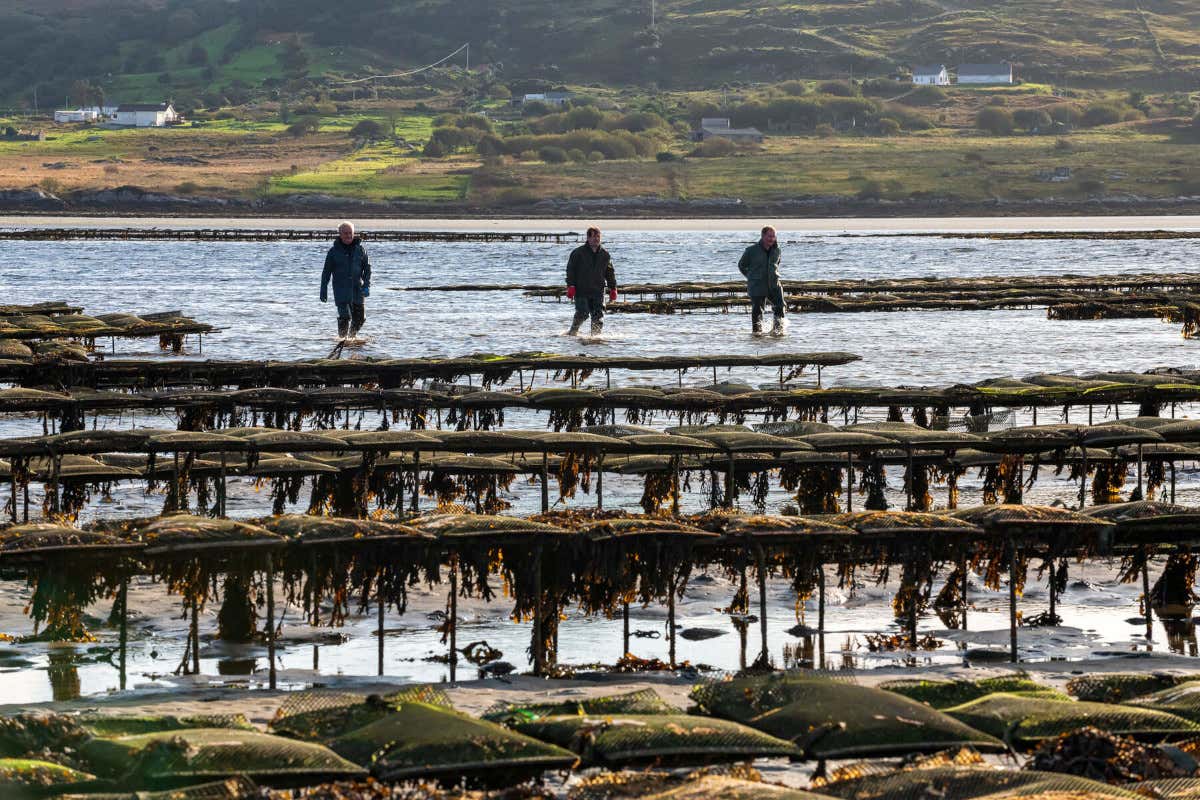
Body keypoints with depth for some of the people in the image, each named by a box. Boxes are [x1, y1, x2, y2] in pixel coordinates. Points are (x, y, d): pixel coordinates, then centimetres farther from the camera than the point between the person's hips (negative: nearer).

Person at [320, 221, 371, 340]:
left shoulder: (360, 249, 6)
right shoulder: (334, 251, 1)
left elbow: (367, 269, 7)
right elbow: (326, 272, 4)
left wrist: (367, 286, -6)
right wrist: (323, 291, 1)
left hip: (357, 289, 3)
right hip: (341, 289, -3)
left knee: (360, 317, 5)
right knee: (344, 317, -15)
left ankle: (352, 336, 28)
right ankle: (342, 338, -2)